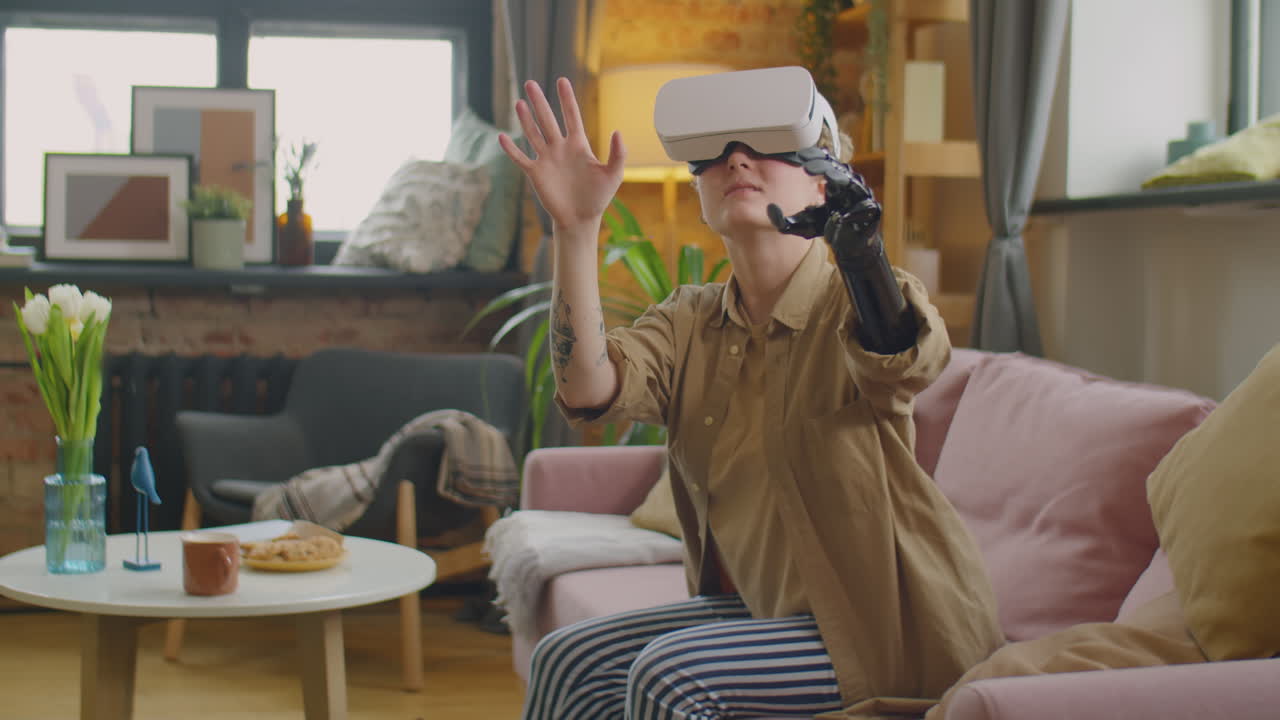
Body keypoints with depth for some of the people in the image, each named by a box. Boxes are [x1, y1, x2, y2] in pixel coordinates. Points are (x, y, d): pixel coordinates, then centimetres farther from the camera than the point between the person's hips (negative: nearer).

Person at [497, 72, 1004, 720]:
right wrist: (575, 226, -30)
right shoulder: (688, 322, 3)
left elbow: (908, 359, -40)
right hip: (754, 606, 6)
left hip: (886, 628, -6)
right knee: (566, 663, -6)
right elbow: (587, 390, -18)